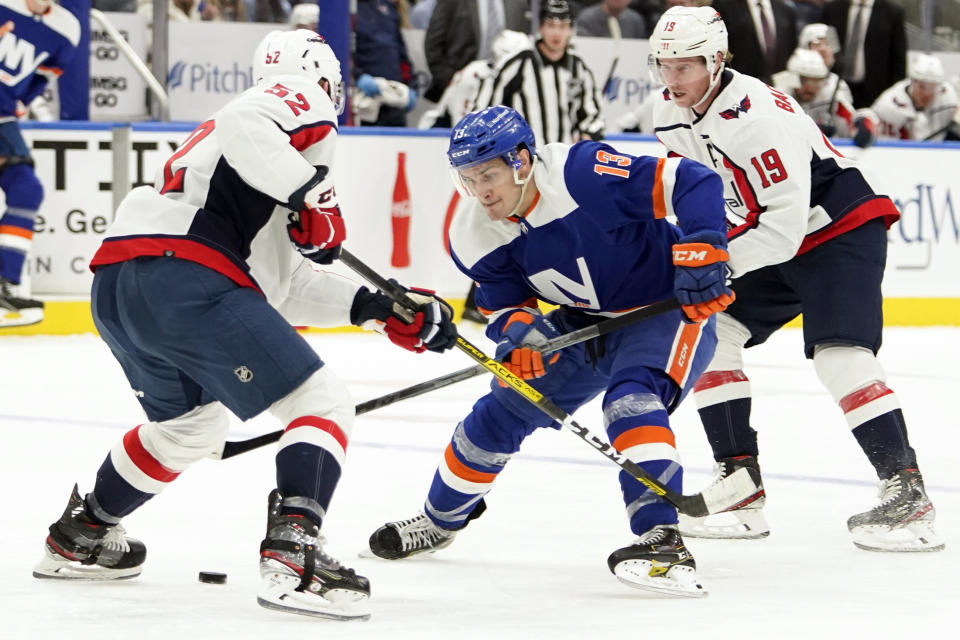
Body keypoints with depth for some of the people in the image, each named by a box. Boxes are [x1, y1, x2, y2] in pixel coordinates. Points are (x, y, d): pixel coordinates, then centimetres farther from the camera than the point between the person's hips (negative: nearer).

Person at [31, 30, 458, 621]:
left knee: (192, 425, 34)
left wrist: (377, 307, 23)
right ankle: (292, 555, -21)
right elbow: (244, 128, -18)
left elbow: (289, 283, 29)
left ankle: (81, 538, 45)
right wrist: (315, 195, -14)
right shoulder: (301, 98, 8)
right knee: (322, 404, -5)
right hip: (185, 279, -10)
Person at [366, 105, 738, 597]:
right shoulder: (477, 238, -12)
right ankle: (439, 521, 30)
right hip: (587, 322, 7)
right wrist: (517, 331, -26)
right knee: (501, 411, 7)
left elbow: (692, 183, -31)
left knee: (631, 399, -34)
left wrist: (702, 253, -38)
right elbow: (504, 303, -3)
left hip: (667, 307, -7)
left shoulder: (585, 174, -33)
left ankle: (662, 540, -39)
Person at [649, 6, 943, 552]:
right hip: (773, 246, 9)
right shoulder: (673, 122, 0)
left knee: (840, 354, -23)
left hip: (842, 231, -9)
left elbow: (786, 221, -31)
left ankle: (907, 491, -20)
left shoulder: (757, 114, -28)